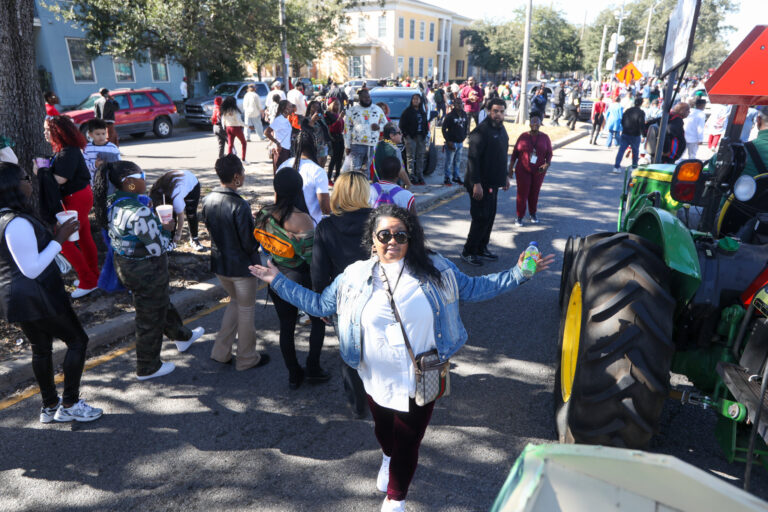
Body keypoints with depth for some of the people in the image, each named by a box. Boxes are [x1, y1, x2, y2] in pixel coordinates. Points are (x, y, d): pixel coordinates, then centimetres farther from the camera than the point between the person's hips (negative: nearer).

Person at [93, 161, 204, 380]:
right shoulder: (140, 212, -31)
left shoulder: (111, 204, -4)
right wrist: (166, 229, -7)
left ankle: (182, 336, 53)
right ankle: (147, 368, 29)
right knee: (150, 319, 11)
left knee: (162, 304, 29)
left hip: (124, 266, 9)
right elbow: (158, 248, -25)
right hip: (147, 272, -9)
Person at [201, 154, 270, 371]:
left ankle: (221, 351, 29)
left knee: (235, 301, 27)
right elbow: (250, 243, -21)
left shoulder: (208, 200, -3)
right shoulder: (240, 205, -25)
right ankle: (246, 358, 26)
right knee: (246, 310, 11)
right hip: (242, 266, -7)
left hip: (218, 263, 7)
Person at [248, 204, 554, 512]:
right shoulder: (355, 276, -6)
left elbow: (475, 289, -1)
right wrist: (278, 281, -1)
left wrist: (518, 273, -7)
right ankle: (388, 458, 65)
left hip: (419, 381, -1)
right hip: (377, 380, 2)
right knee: (384, 430, 26)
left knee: (407, 442, 12)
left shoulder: (434, 269, -8)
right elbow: (318, 304, 2)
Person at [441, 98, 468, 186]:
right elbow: (444, 128, -11)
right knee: (449, 162, -2)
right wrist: (448, 141, -14)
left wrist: (464, 136, 10)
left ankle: (456, 177, 27)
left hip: (460, 142, 6)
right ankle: (447, 178, 7)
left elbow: (466, 126, 20)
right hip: (452, 142, -6)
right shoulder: (450, 116, -11)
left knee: (457, 161, 15)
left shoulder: (464, 114, 7)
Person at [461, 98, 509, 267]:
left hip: (493, 182, 9)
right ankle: (468, 252, 6)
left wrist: (505, 176, 23)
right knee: (481, 218, -6)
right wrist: (476, 183, -26)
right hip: (481, 183, -9)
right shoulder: (481, 131, -17)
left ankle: (481, 248, 26)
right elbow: (473, 158, -22)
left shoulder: (501, 130, 13)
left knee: (490, 216, 14)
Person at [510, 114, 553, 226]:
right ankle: (520, 217, 8)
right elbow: (515, 153, 2)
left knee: (534, 193, 9)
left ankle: (533, 214, 28)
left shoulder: (545, 137, 1)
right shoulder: (523, 136, -2)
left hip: (538, 171, 1)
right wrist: (511, 168, 0)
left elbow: (549, 153, 3)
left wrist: (547, 164, -15)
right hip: (523, 170, -1)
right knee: (522, 193, -2)